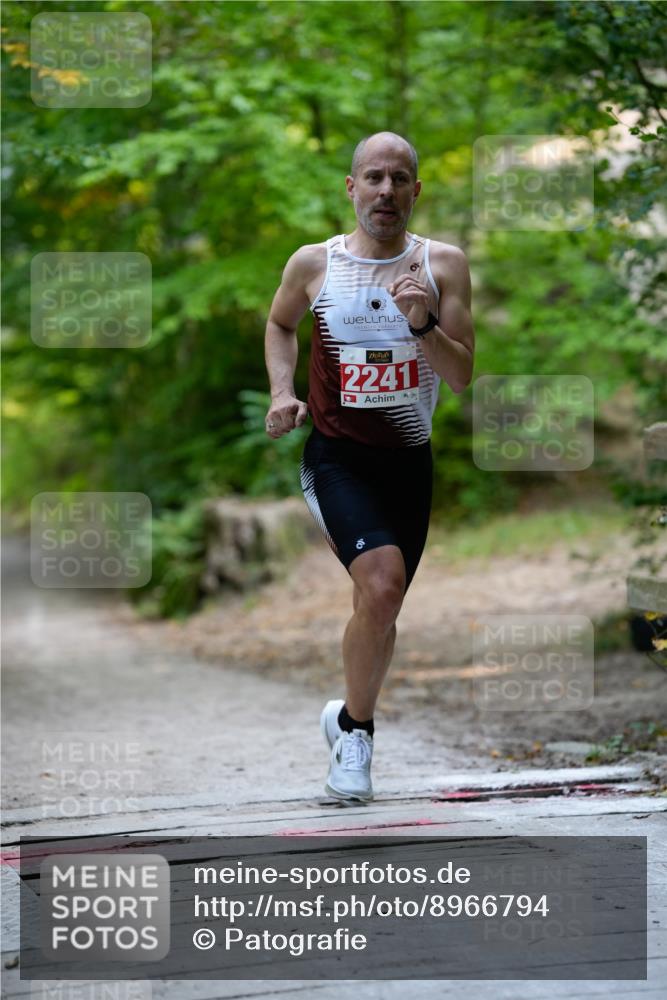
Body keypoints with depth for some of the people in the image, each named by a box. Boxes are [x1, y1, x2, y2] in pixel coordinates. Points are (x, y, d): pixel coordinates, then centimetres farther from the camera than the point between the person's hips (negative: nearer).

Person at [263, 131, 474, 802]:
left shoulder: (444, 265, -1)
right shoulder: (313, 263, -2)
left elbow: (461, 377, -6)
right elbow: (279, 324, 20)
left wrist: (422, 323, -22)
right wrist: (283, 393, 5)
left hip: (409, 460, 3)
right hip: (336, 456, -3)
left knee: (380, 610, 13)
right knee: (382, 586, -25)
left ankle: (348, 721, 39)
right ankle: (356, 727, -4)